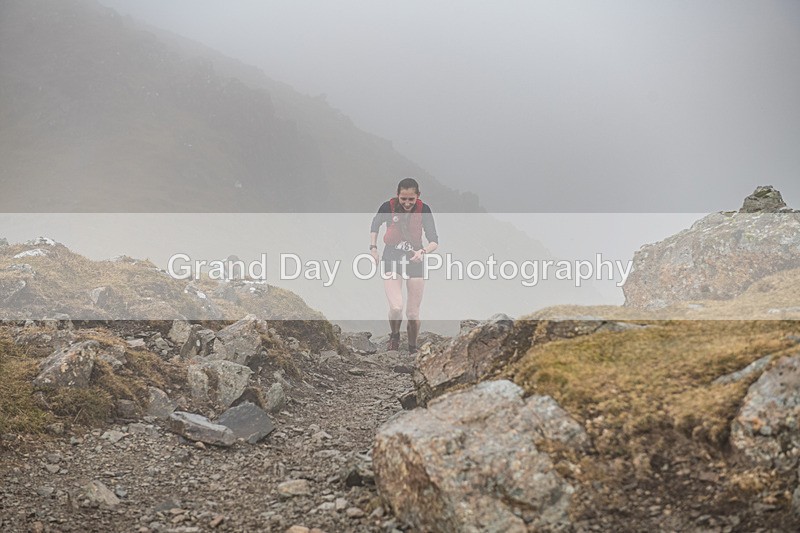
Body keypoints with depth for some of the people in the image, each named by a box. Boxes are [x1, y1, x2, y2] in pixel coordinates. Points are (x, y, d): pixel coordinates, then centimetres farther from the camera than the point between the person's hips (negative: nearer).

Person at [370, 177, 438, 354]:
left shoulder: (423, 210, -14)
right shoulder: (388, 207, -14)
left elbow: (434, 240, -12)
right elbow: (375, 224, 7)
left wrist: (423, 251, -32)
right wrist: (373, 248, 2)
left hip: (415, 261, 1)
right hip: (391, 260, -1)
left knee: (413, 314, 5)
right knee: (396, 307, -20)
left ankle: (412, 348, 29)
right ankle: (395, 335, 12)